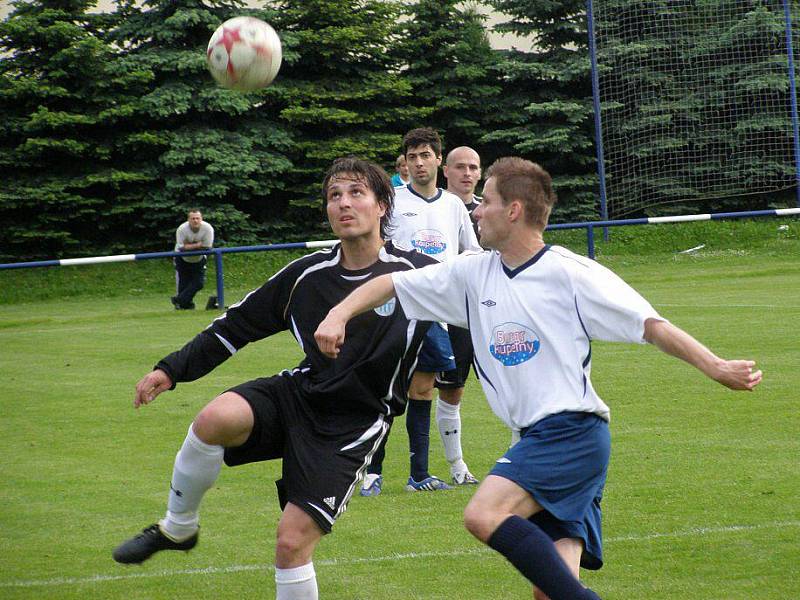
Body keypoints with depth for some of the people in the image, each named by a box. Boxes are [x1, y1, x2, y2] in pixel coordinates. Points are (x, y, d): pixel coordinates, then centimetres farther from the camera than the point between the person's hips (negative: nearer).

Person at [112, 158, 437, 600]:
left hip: (352, 426, -3)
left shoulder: (417, 274, -11)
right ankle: (177, 528, -2)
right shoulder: (308, 274, 0)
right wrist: (172, 369, 5)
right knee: (215, 418, -28)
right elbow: (240, 323, 9)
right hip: (299, 393, 3)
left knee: (292, 543, -13)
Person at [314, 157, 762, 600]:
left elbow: (650, 325, -8)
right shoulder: (474, 273, 12)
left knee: (484, 515, -26)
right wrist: (339, 315, 1)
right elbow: (392, 284, 17)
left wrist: (716, 367, -17)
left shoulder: (570, 273, -6)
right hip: (537, 440, 7)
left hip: (573, 430, -7)